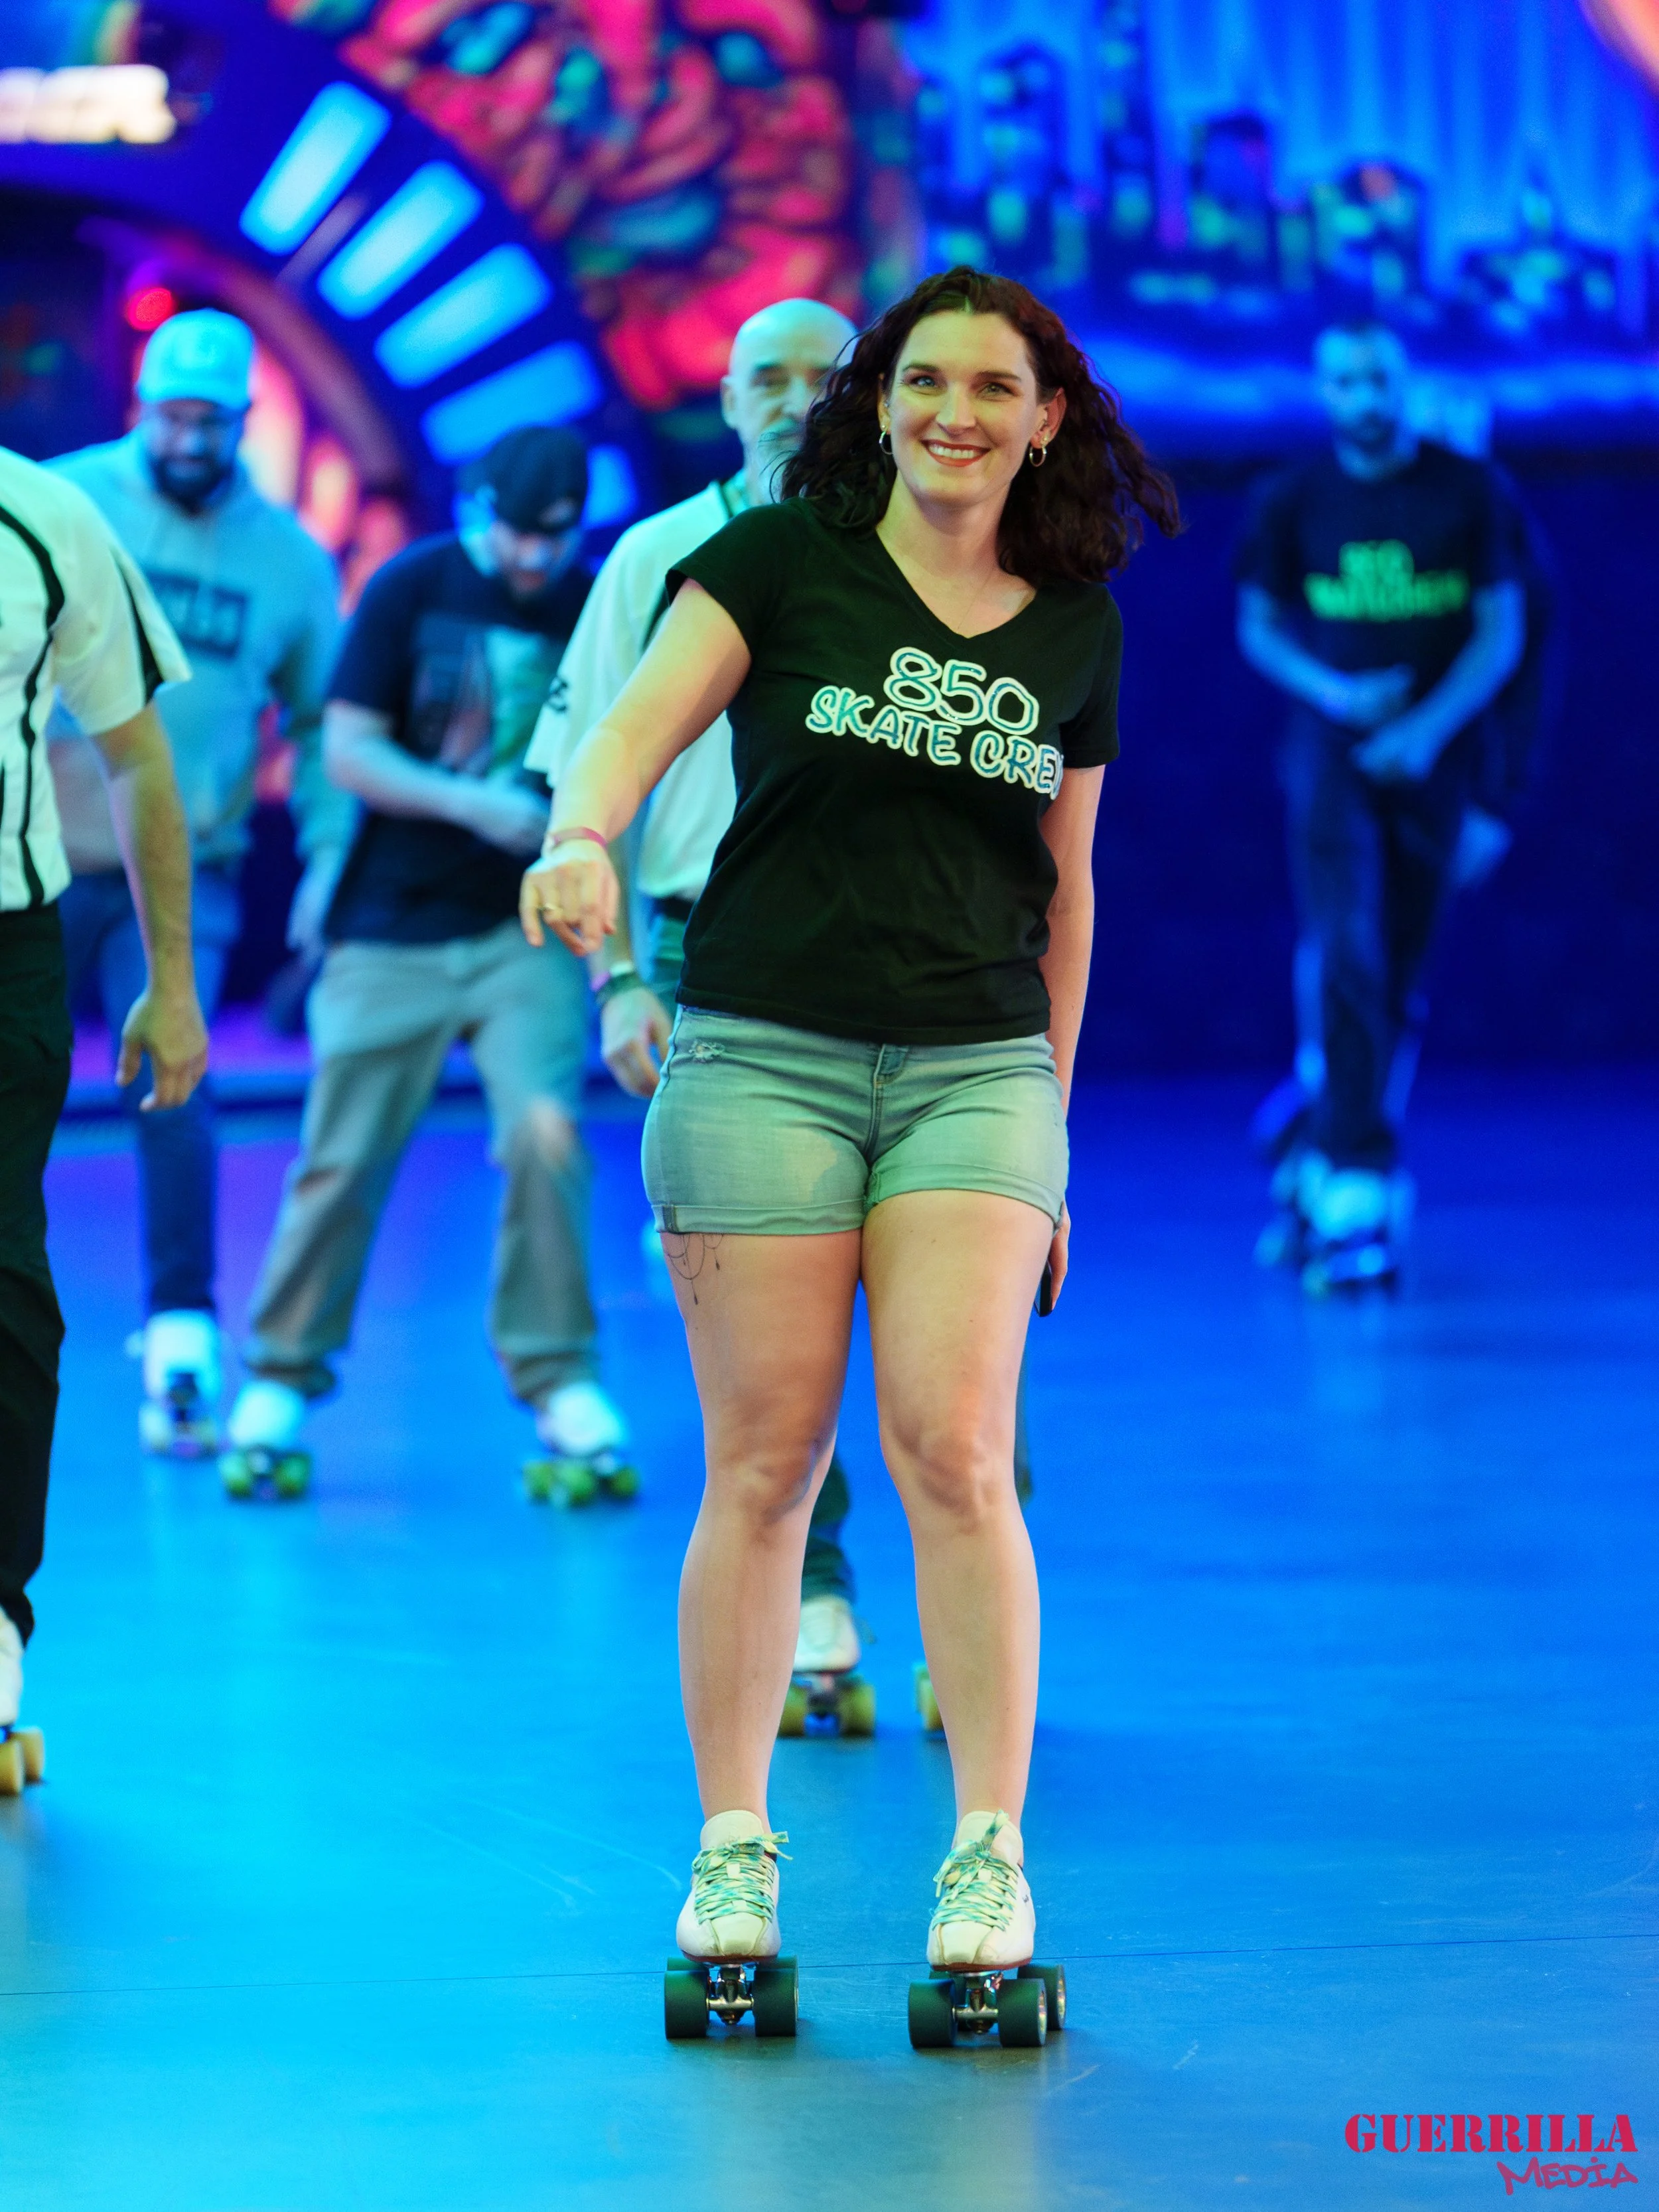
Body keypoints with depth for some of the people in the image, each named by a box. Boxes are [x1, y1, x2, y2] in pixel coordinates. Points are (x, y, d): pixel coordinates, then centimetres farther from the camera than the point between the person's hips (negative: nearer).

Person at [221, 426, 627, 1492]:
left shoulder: (598, 613, 1)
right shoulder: (411, 588, -2)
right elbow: (348, 749, -5)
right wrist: (472, 804, -17)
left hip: (526, 931, 0)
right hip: (392, 928, 0)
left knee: (546, 1134, -16)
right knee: (344, 1157, 0)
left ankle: (560, 1380, -3)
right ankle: (282, 1376, 16)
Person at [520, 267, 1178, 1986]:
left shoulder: (1075, 627, 11)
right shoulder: (781, 559, 2)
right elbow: (636, 726, -10)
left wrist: (1050, 1117, 19)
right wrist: (583, 832, -32)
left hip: (979, 1069, 2)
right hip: (765, 1053, -2)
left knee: (952, 1447, -12)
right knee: (764, 1465, 0)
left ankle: (990, 1847, -3)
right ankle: (732, 1847, 12)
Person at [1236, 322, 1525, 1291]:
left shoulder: (1467, 492, -1)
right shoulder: (1294, 501, 1)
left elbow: (1502, 633, -1)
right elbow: (1258, 627, 8)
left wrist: (1429, 727, -15)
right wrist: (1333, 693, -11)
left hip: (1434, 754, 1)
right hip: (1333, 743, -1)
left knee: (1396, 981, 6)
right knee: (1347, 957, -16)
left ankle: (1326, 1159, 22)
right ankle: (1358, 1177, -20)